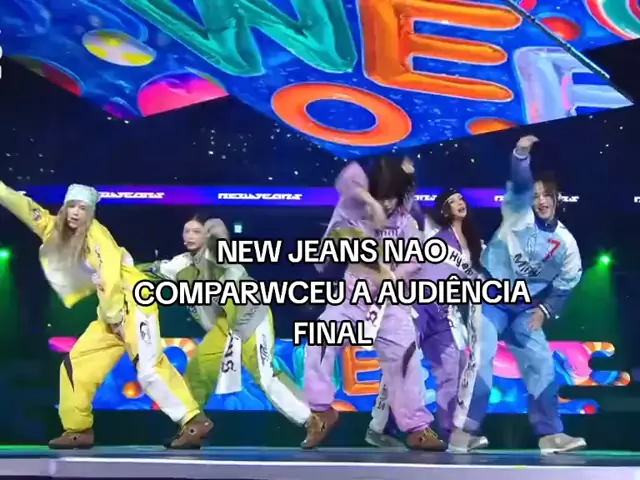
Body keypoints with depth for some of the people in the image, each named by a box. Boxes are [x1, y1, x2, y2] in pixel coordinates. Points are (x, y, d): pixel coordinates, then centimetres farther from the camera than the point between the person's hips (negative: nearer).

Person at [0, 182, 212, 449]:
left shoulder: (96, 235, -13)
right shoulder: (57, 231, 9)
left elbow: (110, 278, -19)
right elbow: (25, 207, 6)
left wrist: (115, 316, -15)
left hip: (134, 304, -8)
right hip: (111, 311, 9)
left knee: (149, 368, -19)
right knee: (76, 363, 8)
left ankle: (194, 422, -19)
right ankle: (78, 430, 17)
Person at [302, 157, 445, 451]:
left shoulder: (405, 221, 5)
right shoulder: (353, 207, -2)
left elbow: (416, 257, -2)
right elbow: (349, 177, -20)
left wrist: (394, 276, -20)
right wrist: (372, 203, -32)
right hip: (352, 295, -1)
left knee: (405, 356, -4)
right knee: (320, 342, -18)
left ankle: (417, 428, 5)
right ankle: (321, 410, -4)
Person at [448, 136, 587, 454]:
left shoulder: (566, 243, 1)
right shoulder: (518, 213, -9)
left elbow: (566, 284, 10)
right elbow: (519, 186, -28)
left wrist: (545, 310, 0)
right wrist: (521, 155, -45)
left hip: (525, 306, 5)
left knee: (541, 361, 0)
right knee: (482, 355, -19)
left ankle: (550, 434, 8)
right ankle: (463, 431, -19)